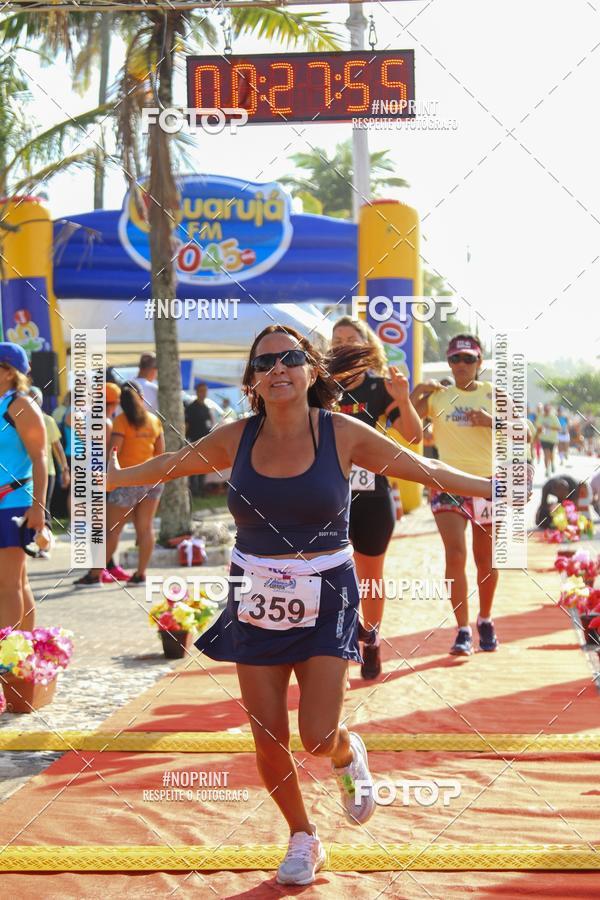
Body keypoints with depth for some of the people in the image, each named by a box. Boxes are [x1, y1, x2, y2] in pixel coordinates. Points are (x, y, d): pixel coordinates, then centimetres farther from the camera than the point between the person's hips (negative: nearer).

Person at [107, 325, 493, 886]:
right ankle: (302, 838, 30)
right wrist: (113, 478, 20)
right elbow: (172, 464, 14)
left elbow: (427, 470, -1)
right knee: (269, 741, 4)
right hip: (256, 602, 2)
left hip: (325, 601, -2)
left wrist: (498, 487, -3)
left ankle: (348, 757, 29)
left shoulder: (342, 434, -9)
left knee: (318, 736, -10)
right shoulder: (235, 440, -3)